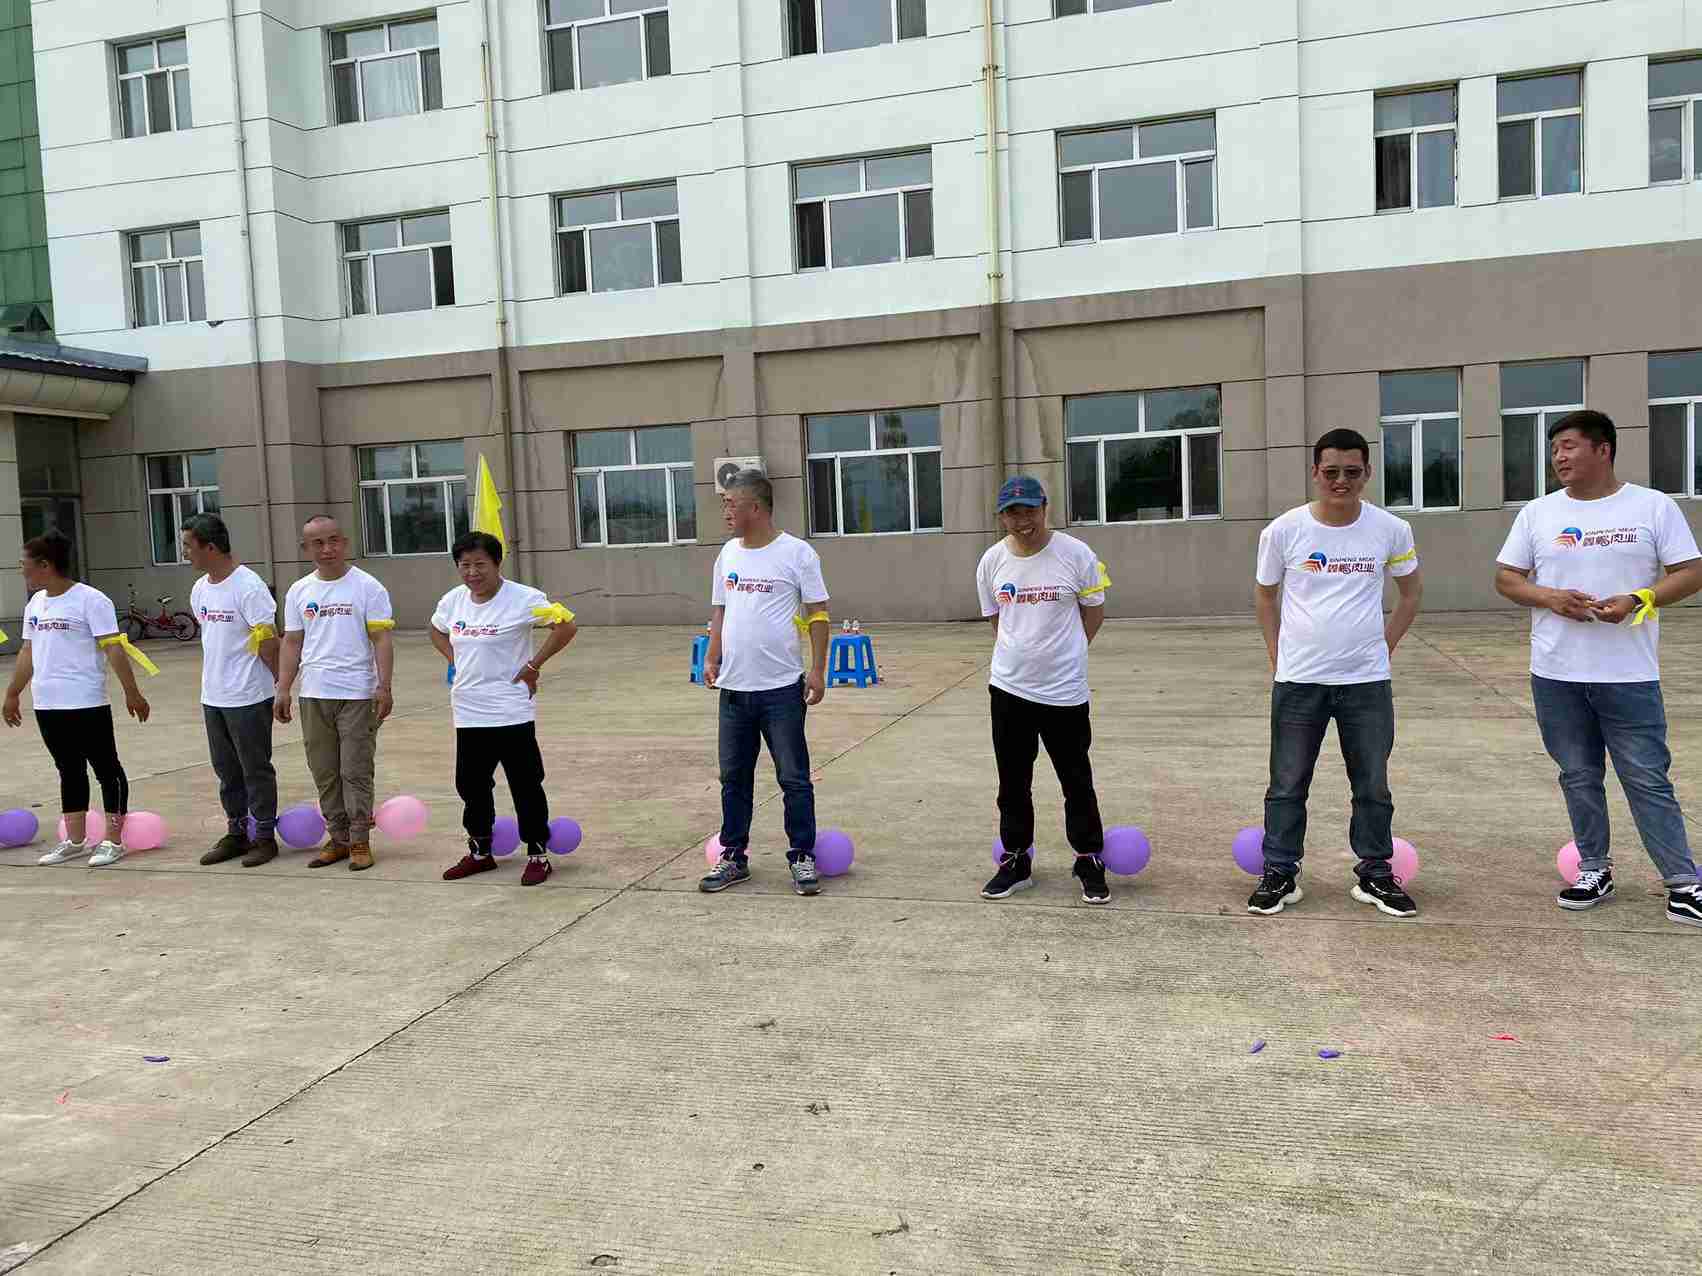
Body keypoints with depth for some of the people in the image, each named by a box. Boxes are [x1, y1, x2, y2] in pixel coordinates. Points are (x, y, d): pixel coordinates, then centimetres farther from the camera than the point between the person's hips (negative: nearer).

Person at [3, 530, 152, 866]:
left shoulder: (90, 600, -11)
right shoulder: (35, 604, 12)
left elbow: (114, 649, -14)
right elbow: (27, 652, 21)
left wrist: (131, 693, -16)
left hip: (86, 704, -8)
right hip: (47, 704, 8)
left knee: (107, 769, 1)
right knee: (69, 771, 14)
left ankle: (112, 840, 6)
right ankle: (75, 841, 21)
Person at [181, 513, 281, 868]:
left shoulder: (249, 586, -16)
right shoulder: (199, 590, 9)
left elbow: (267, 642, -15)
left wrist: (282, 681, -12)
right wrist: (218, 674, 16)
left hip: (248, 698, -8)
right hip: (213, 697, 8)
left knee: (256, 769, 2)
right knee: (227, 770, 15)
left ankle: (265, 836, 12)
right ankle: (236, 834, 27)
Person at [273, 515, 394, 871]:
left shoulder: (368, 587, -3)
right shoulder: (298, 592, 10)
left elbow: (381, 640, -6)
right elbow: (292, 643, 13)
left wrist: (384, 686, -14)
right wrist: (283, 689, 7)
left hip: (357, 694, -4)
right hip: (313, 695, 5)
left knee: (356, 771, -1)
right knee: (324, 772, 10)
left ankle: (360, 841, 8)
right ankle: (338, 838, 20)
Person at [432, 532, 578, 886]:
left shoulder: (523, 599, -14)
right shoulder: (453, 601, 5)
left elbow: (567, 626, -15)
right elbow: (436, 631, 25)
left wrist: (533, 666, -14)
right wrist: (455, 662, 10)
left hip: (512, 713, -6)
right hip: (468, 713, 6)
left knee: (525, 786, 2)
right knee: (471, 786, 14)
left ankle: (538, 854, 15)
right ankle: (480, 852, 31)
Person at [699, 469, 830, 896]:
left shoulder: (796, 553, -7)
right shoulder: (728, 553, 9)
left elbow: (817, 614, -5)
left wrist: (818, 670, -11)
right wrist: (711, 658, 5)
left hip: (781, 688, -5)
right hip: (734, 686, 6)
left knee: (794, 778, 3)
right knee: (733, 777, 12)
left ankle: (802, 858, 14)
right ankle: (733, 857, 24)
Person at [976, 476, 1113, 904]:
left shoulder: (1075, 554, -9)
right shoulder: (992, 561, 0)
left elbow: (1094, 611, 2)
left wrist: (1063, 653, 4)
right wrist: (1022, 654, 8)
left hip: (1065, 690, -3)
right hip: (1009, 689, 3)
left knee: (1077, 782, 7)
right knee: (1013, 783, 12)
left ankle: (1089, 862, 21)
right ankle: (1016, 861, 26)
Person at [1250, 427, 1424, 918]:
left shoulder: (1391, 530, -2)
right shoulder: (1283, 530, -5)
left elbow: (1410, 593, 13)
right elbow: (1265, 596, 9)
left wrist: (1383, 648, 7)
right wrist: (1279, 656, 4)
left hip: (1367, 680, 1)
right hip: (1298, 680, -1)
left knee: (1373, 786, 9)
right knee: (1288, 785, 5)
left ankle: (1375, 874, 24)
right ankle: (1280, 873, 18)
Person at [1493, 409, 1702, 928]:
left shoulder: (1654, 506, -1)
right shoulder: (1537, 513, 5)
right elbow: (1505, 578, 7)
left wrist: (1637, 600, -18)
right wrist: (1550, 598, -12)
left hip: (1631, 676, -3)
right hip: (1557, 675, 3)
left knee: (1649, 780, 0)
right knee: (1579, 779, 12)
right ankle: (1595, 871, 25)